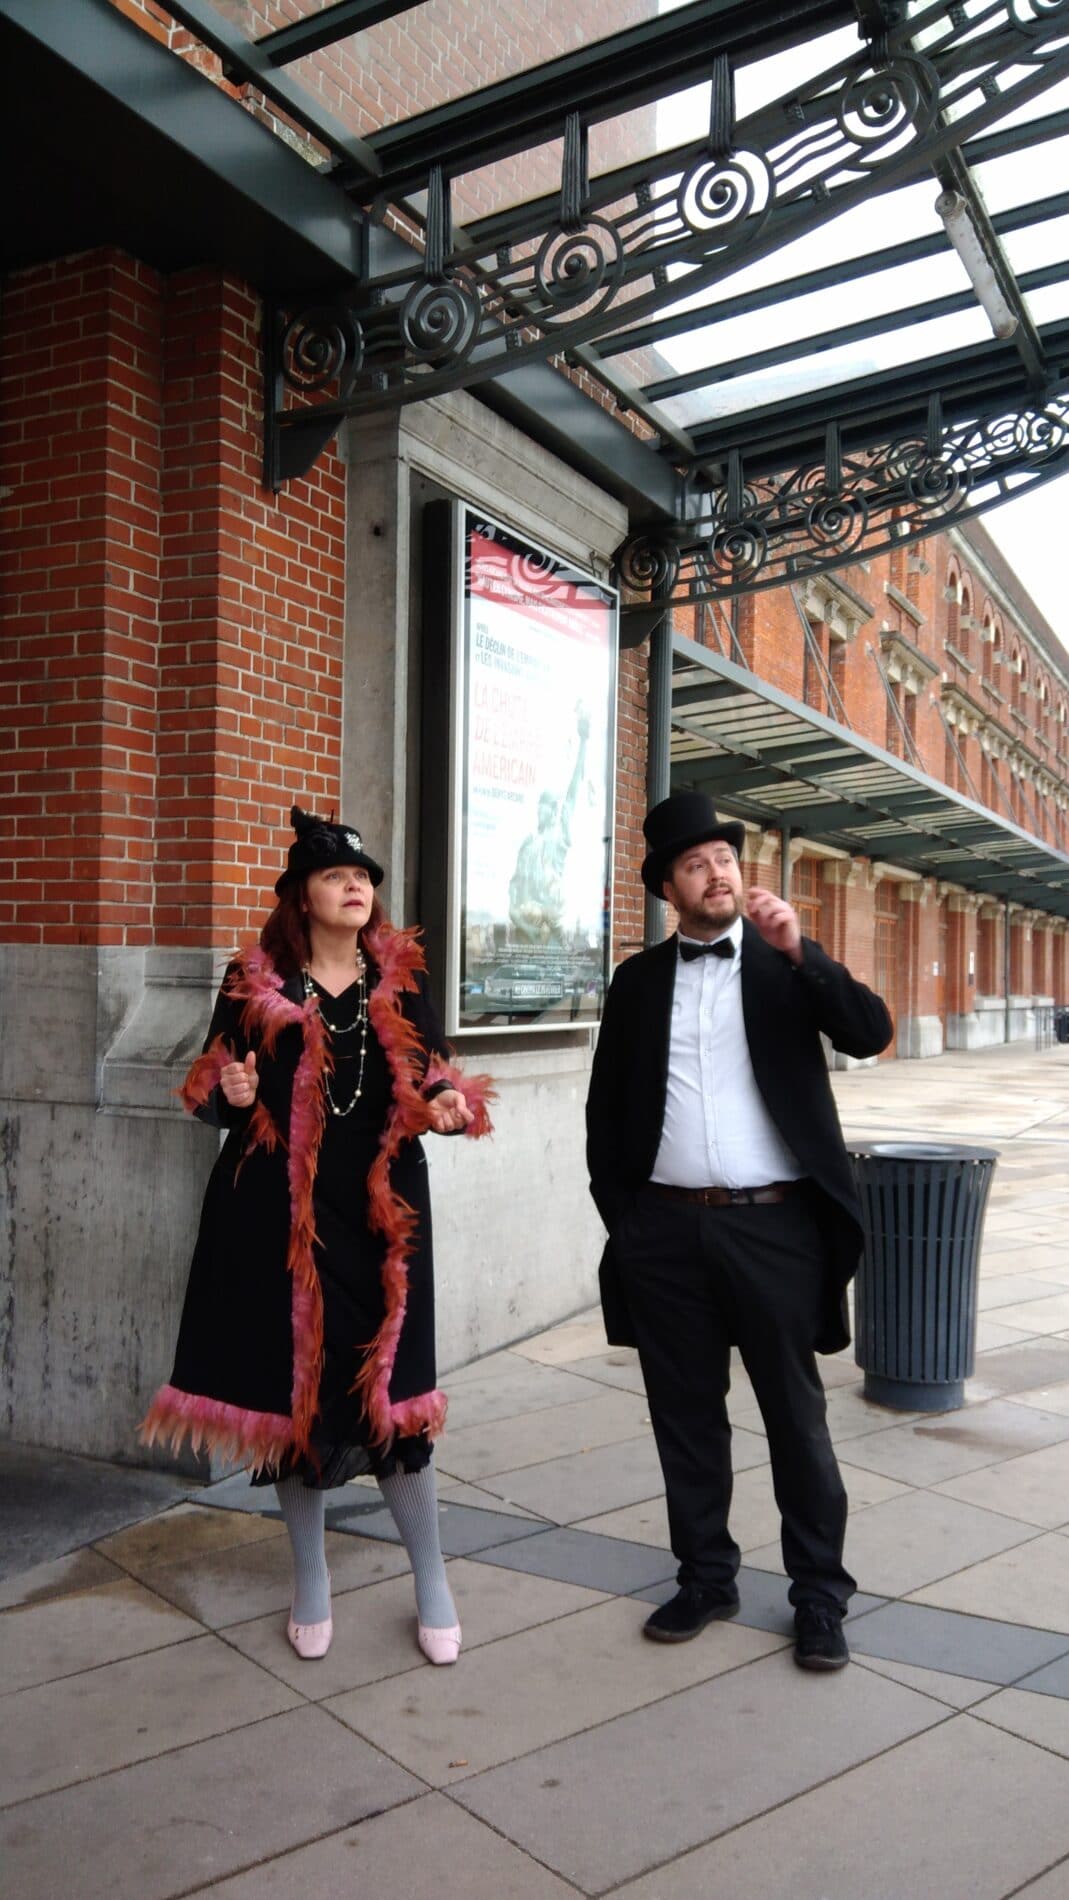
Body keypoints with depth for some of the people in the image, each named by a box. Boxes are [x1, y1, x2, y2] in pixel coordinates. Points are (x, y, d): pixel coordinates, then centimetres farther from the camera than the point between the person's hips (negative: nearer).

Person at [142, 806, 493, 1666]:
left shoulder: (402, 978, 5)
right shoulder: (253, 982, 1)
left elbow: (431, 1079, 6)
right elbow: (214, 1098, 5)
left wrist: (452, 1105, -15)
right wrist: (231, 1095, -17)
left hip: (382, 1206, 1)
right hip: (280, 1208, 0)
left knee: (390, 1384, 0)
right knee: (292, 1380, 7)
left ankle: (432, 1583, 19)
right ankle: (311, 1579, 28)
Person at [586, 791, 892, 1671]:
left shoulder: (788, 963, 3)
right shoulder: (638, 980, 8)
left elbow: (871, 1033, -12)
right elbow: (606, 1108, 10)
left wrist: (799, 950, -22)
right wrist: (618, 1216, 5)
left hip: (774, 1225, -2)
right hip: (668, 1231, 3)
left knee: (797, 1417, 8)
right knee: (686, 1416, 13)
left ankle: (820, 1596, 23)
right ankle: (707, 1575, 31)